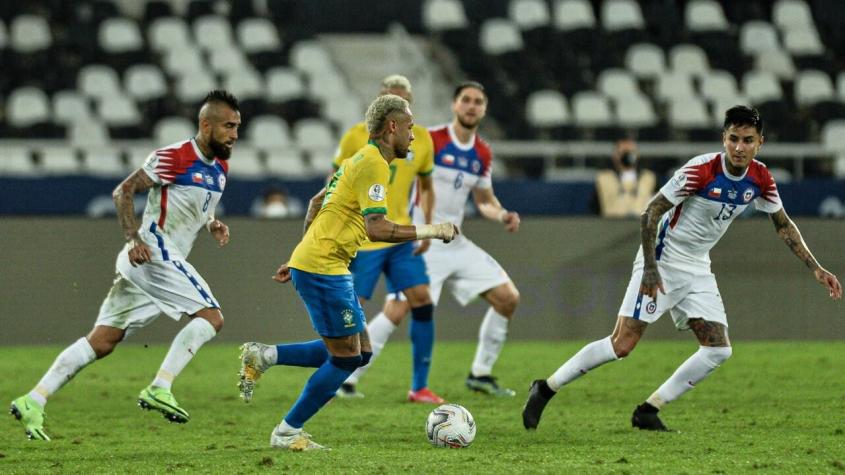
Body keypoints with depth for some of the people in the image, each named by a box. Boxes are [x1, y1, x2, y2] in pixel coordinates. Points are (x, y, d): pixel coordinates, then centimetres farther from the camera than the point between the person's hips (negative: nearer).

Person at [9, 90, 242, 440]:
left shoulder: (219, 168, 17)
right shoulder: (174, 157, -10)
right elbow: (123, 191, -10)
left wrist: (213, 224, 9)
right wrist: (133, 238, -22)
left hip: (163, 261, 9)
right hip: (152, 252, -9)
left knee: (101, 342, 5)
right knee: (211, 317, -15)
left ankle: (33, 402, 4)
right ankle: (159, 389, -21)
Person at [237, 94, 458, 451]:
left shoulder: (359, 159, 17)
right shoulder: (374, 164, -15)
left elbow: (316, 203, 26)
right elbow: (377, 228, -24)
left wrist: (303, 256, 30)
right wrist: (431, 231, -18)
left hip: (313, 262, 10)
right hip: (323, 269, -10)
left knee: (360, 352, 11)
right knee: (346, 358, -3)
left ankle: (263, 356, 13)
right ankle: (287, 433, 5)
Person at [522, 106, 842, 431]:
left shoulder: (760, 180, -3)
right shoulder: (701, 170, -22)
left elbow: (783, 225, 12)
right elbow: (651, 212, -18)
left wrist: (816, 268, 8)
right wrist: (650, 267, -23)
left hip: (697, 270, 7)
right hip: (663, 261, -7)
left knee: (718, 349, -4)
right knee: (622, 345, -14)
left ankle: (648, 411, 4)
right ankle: (545, 389, -1)